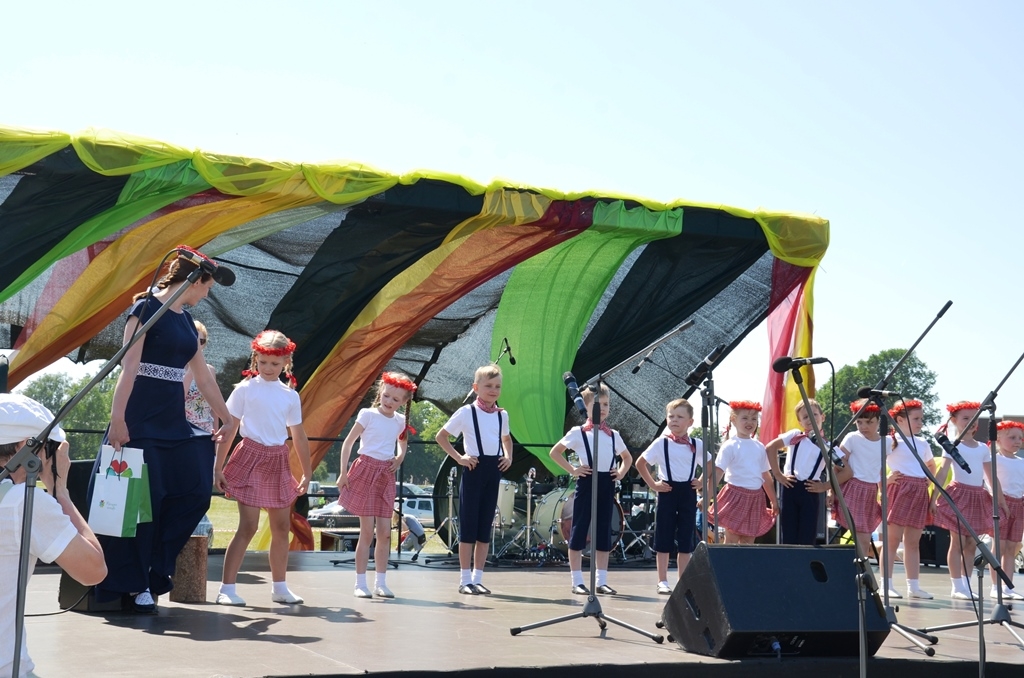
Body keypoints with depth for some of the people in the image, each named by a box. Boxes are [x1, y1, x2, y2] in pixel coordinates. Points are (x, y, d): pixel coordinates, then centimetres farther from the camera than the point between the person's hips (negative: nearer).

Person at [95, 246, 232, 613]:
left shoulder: (186, 321, 16)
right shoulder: (147, 308, -7)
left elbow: (204, 379, 20)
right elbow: (129, 367, -15)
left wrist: (227, 420, 22)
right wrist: (117, 418, -21)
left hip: (174, 421, 8)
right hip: (141, 420, -8)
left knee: (195, 491, -1)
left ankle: (153, 570, 10)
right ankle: (134, 583, 8)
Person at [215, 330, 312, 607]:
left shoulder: (290, 395, 7)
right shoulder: (245, 389, -4)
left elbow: (299, 437, 13)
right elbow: (229, 430, -5)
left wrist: (306, 473, 14)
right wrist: (218, 468, -8)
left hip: (278, 462, 5)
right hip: (251, 457, -5)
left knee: (281, 527, 10)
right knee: (248, 526, -10)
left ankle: (280, 587, 22)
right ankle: (227, 588, -5)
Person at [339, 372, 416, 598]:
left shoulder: (401, 421, 8)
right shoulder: (368, 415, -6)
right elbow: (348, 442, -4)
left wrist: (400, 458, 9)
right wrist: (343, 472, -9)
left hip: (386, 476, 4)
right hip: (366, 471, -4)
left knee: (385, 532, 3)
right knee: (367, 532, -5)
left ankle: (381, 582, 12)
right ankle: (360, 583, 3)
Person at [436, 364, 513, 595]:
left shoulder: (502, 415, 10)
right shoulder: (466, 412, -5)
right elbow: (441, 436, -1)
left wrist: (508, 457, 10)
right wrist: (459, 457, -9)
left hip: (494, 469, 5)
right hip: (474, 468, -5)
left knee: (485, 527, 7)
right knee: (468, 526, -2)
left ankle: (477, 578, 13)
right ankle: (465, 579, 3)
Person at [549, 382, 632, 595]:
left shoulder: (613, 435, 11)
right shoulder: (578, 432, -2)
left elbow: (627, 457, 26)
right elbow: (555, 452, -1)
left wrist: (621, 472, 8)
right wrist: (572, 470, -8)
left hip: (607, 484, 4)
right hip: (587, 482, -4)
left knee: (604, 533, 6)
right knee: (579, 531, -2)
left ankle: (601, 581, 12)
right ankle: (577, 581, 2)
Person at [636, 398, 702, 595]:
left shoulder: (697, 445, 4)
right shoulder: (661, 443, -2)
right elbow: (640, 463, 3)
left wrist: (702, 482, 4)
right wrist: (652, 484, -2)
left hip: (688, 493, 2)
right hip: (668, 492, -2)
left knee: (686, 541, 6)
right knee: (664, 540, 1)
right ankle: (663, 581, 7)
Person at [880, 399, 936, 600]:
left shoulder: (923, 443, 16)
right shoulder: (892, 440, -4)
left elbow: (932, 466, 33)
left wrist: (928, 481, 16)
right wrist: (885, 480, -17)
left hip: (919, 493, 6)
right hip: (899, 490, -6)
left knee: (913, 541, 8)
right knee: (893, 538, -6)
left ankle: (913, 585, 11)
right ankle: (886, 584, -4)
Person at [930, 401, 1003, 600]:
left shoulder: (983, 448, 13)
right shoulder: (953, 445, -3)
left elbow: (991, 476, 16)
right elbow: (942, 472, -12)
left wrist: (1000, 498, 13)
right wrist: (934, 497, -20)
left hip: (978, 497, 5)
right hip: (959, 494, -5)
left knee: (971, 544, 7)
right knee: (958, 542, -3)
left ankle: (966, 585, 12)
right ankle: (956, 586, 0)